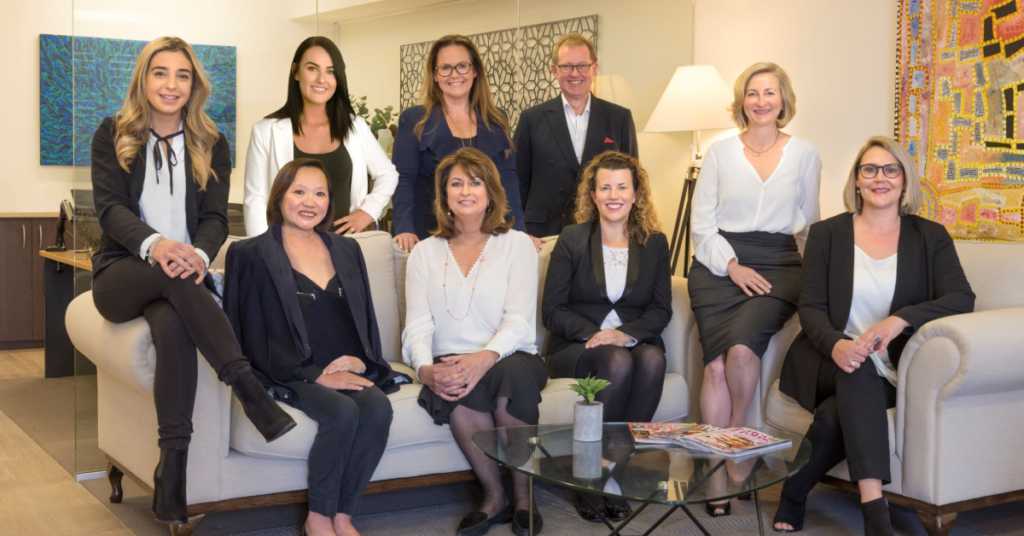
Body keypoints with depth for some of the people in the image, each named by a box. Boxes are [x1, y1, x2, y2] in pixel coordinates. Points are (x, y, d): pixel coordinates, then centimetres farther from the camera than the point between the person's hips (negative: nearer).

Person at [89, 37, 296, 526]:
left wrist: (198, 254, -23)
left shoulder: (211, 145, 13)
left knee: (173, 325, -36)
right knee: (169, 273, -38)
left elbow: (216, 216, 2)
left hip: (183, 275, 1)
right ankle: (248, 388, -43)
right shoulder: (112, 135, 8)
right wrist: (155, 244, -28)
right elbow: (110, 206, -6)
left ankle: (172, 466, -39)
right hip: (121, 275, -1)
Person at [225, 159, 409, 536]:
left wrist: (360, 360, -4)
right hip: (294, 375, -4)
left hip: (349, 371, 4)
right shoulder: (251, 255, 5)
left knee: (378, 407, -28)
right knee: (342, 411, -32)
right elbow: (256, 337, -4)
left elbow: (367, 319, 19)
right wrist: (317, 375, -14)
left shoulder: (347, 250, 21)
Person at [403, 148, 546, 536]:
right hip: (450, 362, 1)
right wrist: (425, 368, -19)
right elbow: (418, 326, 4)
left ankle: (522, 494, -17)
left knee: (512, 373, -37)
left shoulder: (517, 244, 8)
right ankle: (493, 495, -14)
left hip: (511, 357, -1)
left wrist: (485, 358, -26)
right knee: (454, 389, -35)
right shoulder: (425, 253, 15)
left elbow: (519, 321, -5)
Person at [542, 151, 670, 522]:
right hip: (576, 347, -2)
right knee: (618, 363, -35)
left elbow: (661, 310, 5)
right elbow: (553, 311, 0)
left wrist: (624, 334, -15)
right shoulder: (572, 240, 4)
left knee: (653, 360, -34)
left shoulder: (655, 243, 10)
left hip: (636, 341, 2)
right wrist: (595, 335, -17)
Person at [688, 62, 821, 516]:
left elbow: (810, 224, 16)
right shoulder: (719, 153, 9)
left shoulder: (804, 154, 10)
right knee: (716, 364, -20)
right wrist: (733, 266, -8)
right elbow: (701, 226, 6)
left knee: (741, 348, -27)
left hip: (778, 265, 0)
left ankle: (736, 435, -2)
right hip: (719, 265, 1)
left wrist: (812, 272, 1)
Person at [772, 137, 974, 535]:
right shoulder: (826, 234, 8)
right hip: (829, 360, 0)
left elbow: (962, 299, -8)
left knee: (840, 413, -32)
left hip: (890, 371, 0)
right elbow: (810, 308, 0)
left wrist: (900, 319, -26)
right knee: (860, 369, -35)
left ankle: (793, 495, -10)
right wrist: (836, 345, -24)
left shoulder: (931, 237, 7)